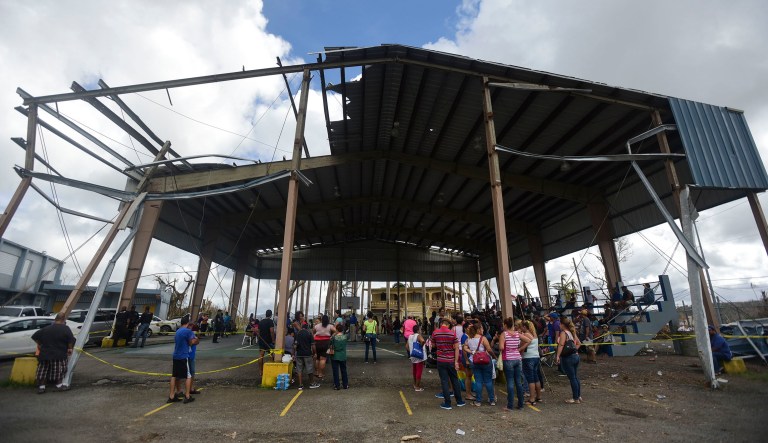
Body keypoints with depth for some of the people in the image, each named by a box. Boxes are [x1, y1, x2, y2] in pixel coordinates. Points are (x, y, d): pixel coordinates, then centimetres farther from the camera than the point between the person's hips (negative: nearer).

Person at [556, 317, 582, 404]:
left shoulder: (564, 333, -14)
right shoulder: (572, 332, 11)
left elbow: (561, 344, -26)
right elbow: (579, 343, 20)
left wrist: (558, 356, -27)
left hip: (568, 357, -8)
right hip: (576, 356, 8)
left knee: (572, 378, 2)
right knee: (575, 377, 18)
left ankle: (575, 399, 11)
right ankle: (578, 396, 27)